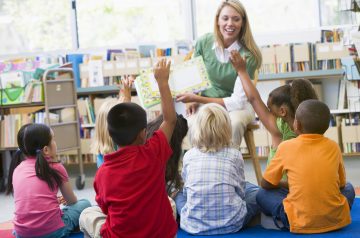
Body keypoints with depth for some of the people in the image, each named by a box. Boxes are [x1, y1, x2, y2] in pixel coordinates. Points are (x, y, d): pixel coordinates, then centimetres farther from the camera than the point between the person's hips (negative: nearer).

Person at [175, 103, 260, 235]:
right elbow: (240, 191, 4)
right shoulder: (235, 155, -3)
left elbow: (187, 190, 10)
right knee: (255, 192, 25)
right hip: (231, 224, 0)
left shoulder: (188, 156, 0)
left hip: (193, 225, 1)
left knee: (179, 194, 31)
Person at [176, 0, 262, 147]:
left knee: (234, 123, -36)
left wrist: (196, 98, -21)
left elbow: (238, 101, -19)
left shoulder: (247, 55, -19)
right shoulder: (204, 42, -7)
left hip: (239, 106, -2)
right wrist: (192, 100, -9)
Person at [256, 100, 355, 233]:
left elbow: (266, 184, 8)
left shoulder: (286, 147, -1)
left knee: (262, 194, 17)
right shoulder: (333, 147, 4)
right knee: (348, 188, 31)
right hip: (336, 219, 2)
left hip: (301, 223, -2)